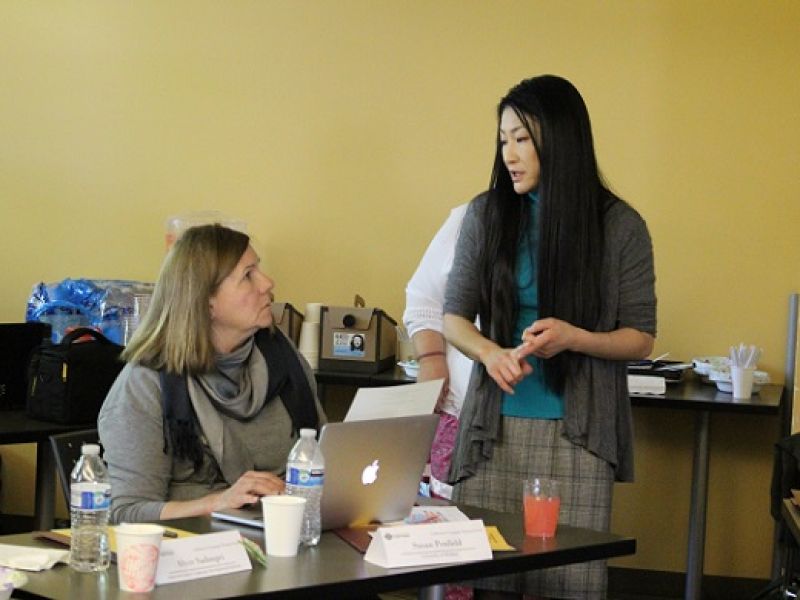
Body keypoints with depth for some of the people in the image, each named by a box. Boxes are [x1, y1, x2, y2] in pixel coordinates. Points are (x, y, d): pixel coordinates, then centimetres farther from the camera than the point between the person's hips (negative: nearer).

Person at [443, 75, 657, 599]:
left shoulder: (620, 226, -2)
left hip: (577, 433, -1)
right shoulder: (486, 215, 2)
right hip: (495, 427, 2)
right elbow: (454, 316, 7)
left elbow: (641, 338, 1)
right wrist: (489, 352, -15)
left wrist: (573, 338, -18)